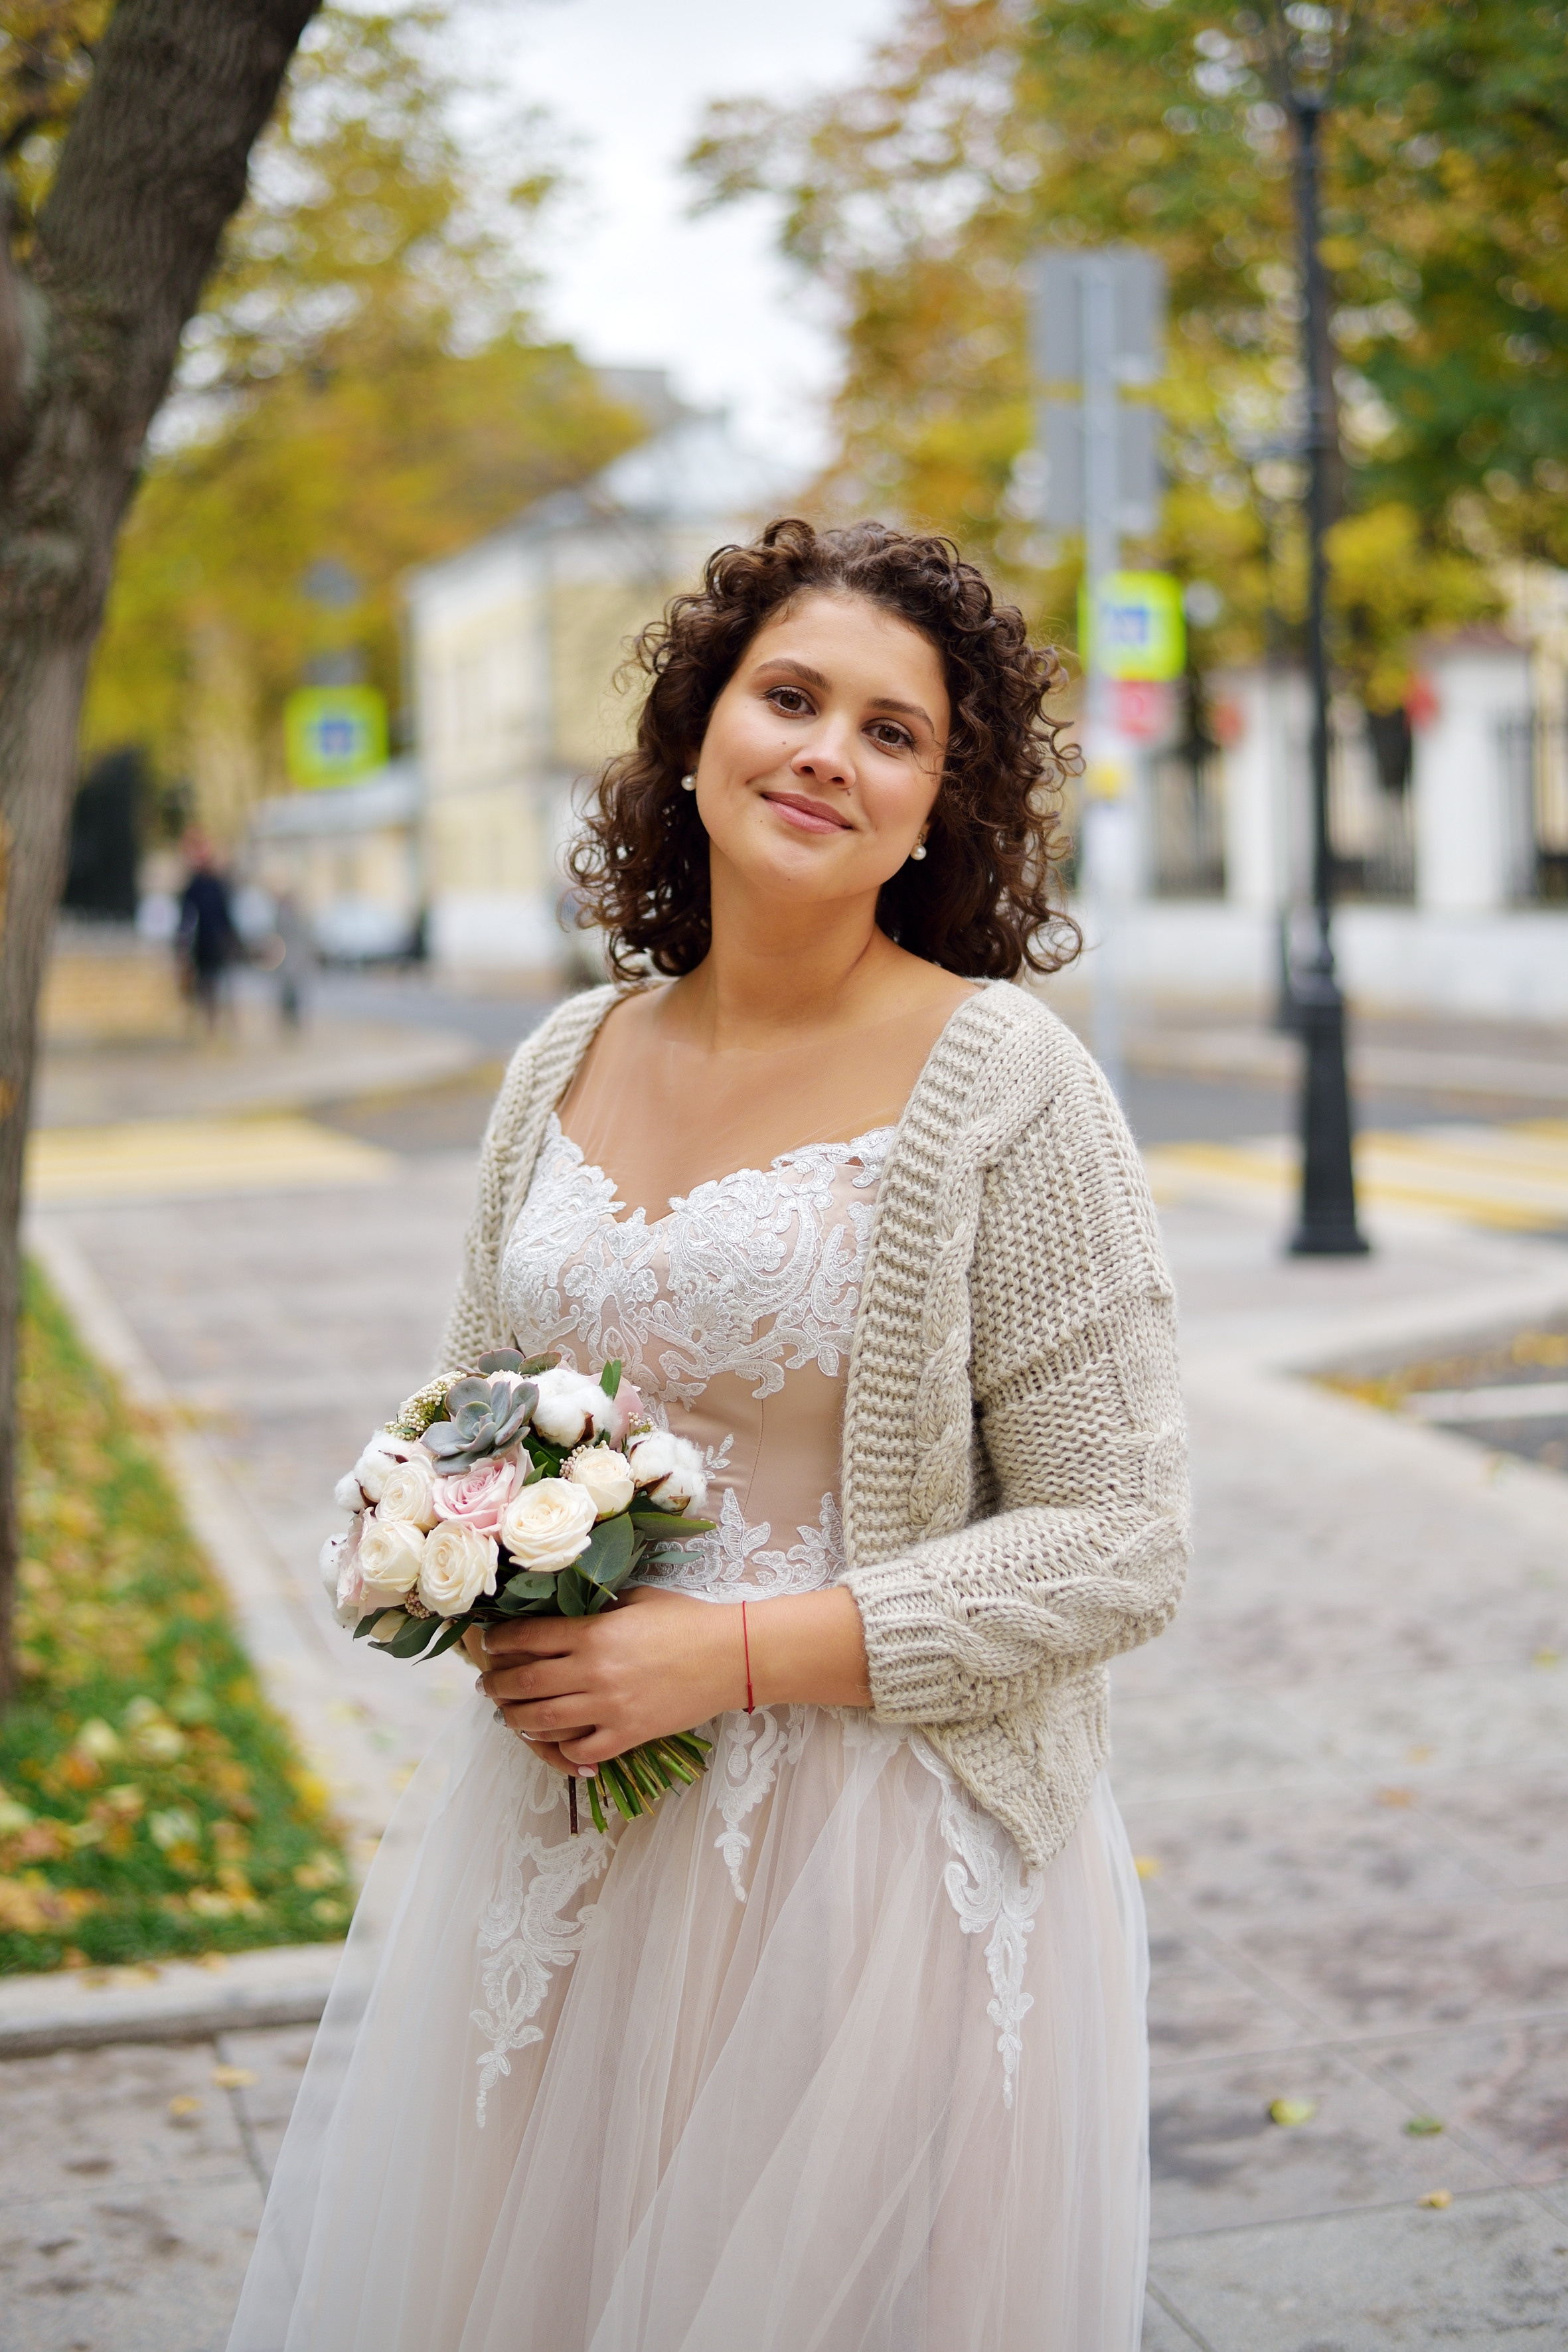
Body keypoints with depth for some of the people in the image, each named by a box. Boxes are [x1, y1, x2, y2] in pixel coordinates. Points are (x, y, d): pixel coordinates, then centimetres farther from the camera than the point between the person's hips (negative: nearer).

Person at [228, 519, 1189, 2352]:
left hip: (876, 1857, -5)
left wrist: (736, 1652, -18)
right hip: (553, 1840, 5)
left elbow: (1119, 1545, -12)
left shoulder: (1001, 1081, -11)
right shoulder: (567, 1064, 5)